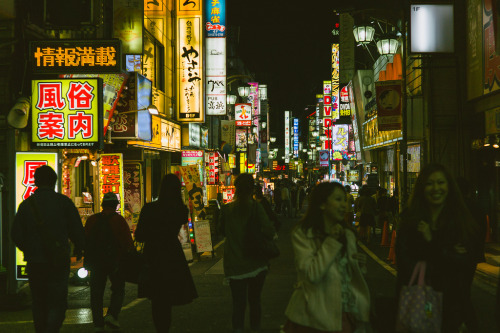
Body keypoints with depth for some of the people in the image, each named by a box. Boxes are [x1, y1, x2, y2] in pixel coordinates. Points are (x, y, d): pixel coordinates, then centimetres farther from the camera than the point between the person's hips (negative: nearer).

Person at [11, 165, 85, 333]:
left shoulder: (26, 204, 2)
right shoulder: (63, 201, -4)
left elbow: (16, 235, 3)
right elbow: (77, 230, -3)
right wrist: (79, 249, 16)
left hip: (34, 263, 3)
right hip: (58, 263, -3)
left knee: (39, 305, 16)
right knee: (58, 304, 0)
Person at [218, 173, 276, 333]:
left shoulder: (226, 209, -4)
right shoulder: (256, 207, -12)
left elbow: (222, 229, 12)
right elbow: (269, 230, -20)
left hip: (234, 264, 1)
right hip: (256, 264, -1)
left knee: (238, 303, 6)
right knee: (255, 300, 17)